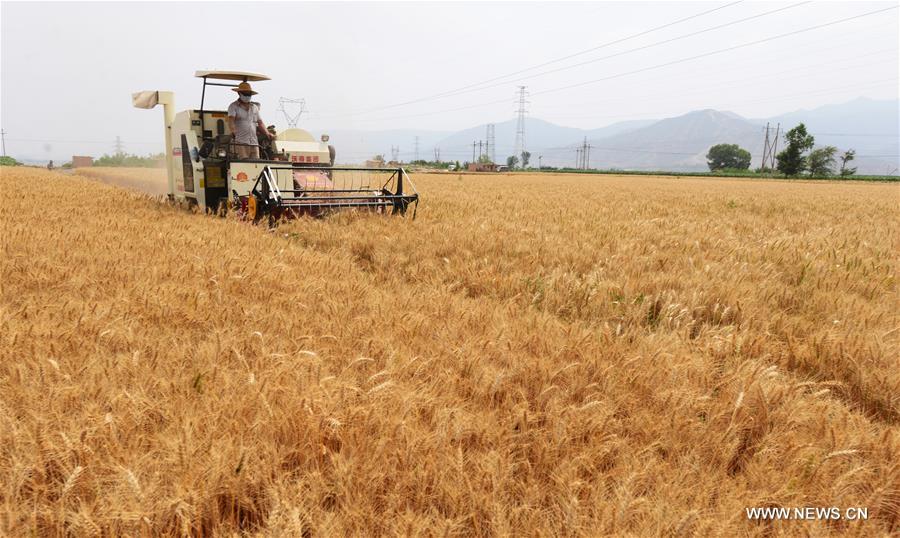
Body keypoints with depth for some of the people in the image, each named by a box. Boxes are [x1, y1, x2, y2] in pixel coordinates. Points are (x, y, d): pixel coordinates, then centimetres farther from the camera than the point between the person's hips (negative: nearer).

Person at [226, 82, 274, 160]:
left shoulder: (254, 107, 23)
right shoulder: (233, 106, 7)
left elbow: (260, 123, 22)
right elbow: (231, 120, -9)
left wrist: (267, 133, 4)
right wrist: (233, 131, -30)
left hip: (254, 143, 5)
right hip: (240, 143, -5)